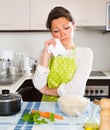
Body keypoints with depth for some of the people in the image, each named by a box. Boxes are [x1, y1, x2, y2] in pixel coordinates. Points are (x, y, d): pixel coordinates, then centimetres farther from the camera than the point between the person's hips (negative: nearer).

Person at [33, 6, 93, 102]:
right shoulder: (47, 52, 5)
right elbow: (39, 86, -6)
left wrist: (46, 90, -4)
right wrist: (46, 54, -10)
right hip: (48, 104, 2)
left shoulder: (85, 53, -3)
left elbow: (75, 89, -14)